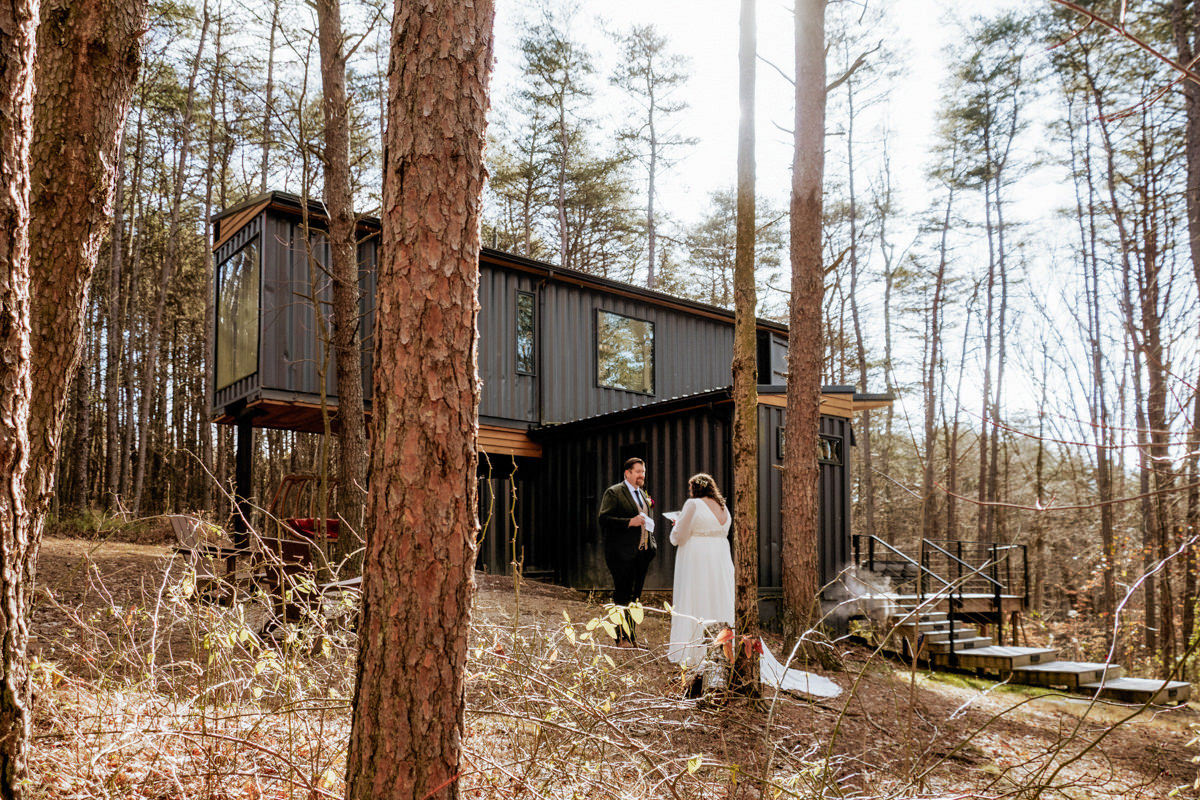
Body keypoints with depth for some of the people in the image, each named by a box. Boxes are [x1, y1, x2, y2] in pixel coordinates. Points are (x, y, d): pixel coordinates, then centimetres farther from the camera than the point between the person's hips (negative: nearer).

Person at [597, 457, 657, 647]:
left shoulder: (644, 495, 19)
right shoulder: (613, 492, -5)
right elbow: (603, 518, -14)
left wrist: (651, 544, 13)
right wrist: (629, 522, -21)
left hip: (642, 553, 7)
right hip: (622, 553, -7)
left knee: (635, 596, 11)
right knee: (622, 596, -3)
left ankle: (632, 636, 18)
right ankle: (622, 638, 3)